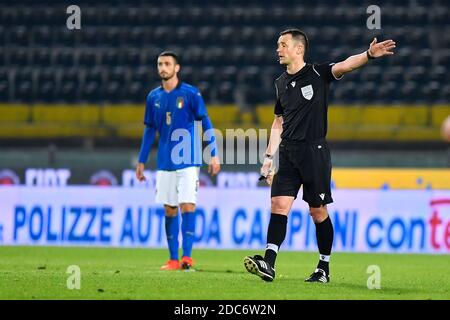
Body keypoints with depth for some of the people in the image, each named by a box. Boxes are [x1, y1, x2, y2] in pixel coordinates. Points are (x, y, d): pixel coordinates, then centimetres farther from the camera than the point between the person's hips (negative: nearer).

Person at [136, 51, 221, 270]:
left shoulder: (190, 94, -4)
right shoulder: (153, 97, 8)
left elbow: (206, 124, -2)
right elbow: (149, 130, 16)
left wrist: (213, 155, -8)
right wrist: (141, 161, 14)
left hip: (188, 160, -4)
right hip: (165, 162, 4)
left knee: (187, 206, -12)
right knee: (169, 210, 4)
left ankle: (187, 256, -11)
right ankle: (173, 259, 9)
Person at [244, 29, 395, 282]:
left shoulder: (318, 74, -3)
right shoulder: (281, 83, 14)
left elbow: (345, 65, -20)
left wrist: (368, 55, -40)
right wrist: (269, 156, 17)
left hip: (314, 152, -5)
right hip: (288, 154, 5)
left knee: (318, 212, 1)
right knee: (279, 205, -8)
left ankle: (324, 268, 12)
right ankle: (268, 264, -15)